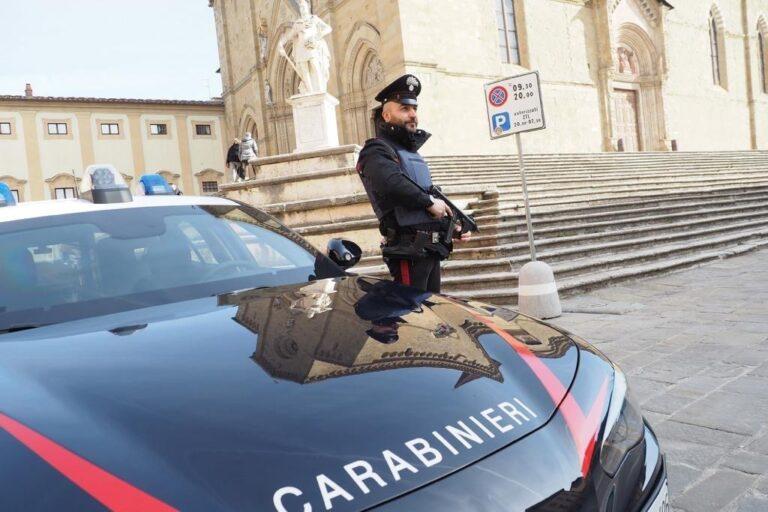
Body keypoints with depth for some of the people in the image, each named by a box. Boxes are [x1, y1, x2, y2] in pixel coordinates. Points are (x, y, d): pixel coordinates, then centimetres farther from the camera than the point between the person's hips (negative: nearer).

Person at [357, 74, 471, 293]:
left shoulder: (413, 152, 22)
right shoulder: (377, 151, -7)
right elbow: (391, 183, -30)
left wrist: (453, 229, 15)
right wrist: (430, 201, -19)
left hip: (432, 249, 9)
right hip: (409, 250, -9)